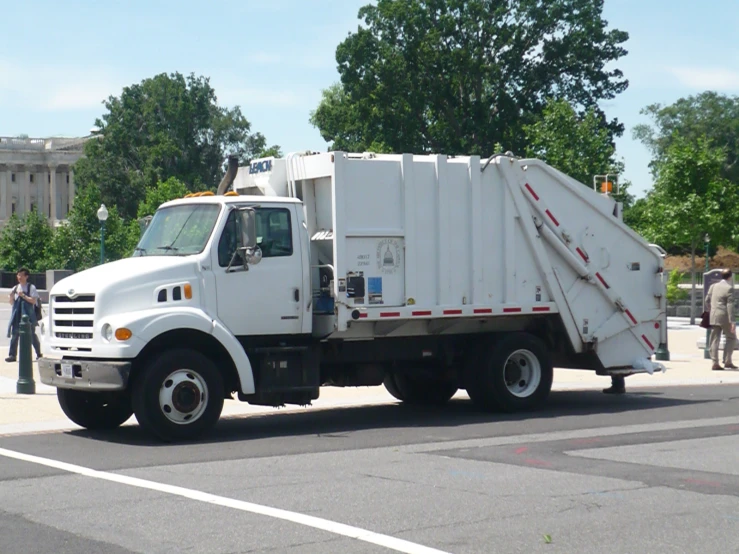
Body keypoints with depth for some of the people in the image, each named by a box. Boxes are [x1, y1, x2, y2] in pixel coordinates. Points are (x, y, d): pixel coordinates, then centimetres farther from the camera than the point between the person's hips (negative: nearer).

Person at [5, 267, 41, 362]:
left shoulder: (31, 287, -2)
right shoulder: (15, 288, 13)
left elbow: (33, 301, -11)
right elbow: (12, 302, 15)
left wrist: (23, 296, -17)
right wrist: (11, 296, -5)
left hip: (28, 314, -4)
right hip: (17, 314, 4)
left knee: (32, 334, 2)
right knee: (14, 334, -2)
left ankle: (39, 354, 15)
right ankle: (12, 355, -2)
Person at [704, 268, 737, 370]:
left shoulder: (713, 286, 9)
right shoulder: (729, 288, -9)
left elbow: (706, 301, 13)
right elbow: (730, 305, -14)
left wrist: (709, 311, 31)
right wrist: (732, 321, -14)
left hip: (713, 317, 5)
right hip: (725, 317, -5)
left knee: (715, 340, 5)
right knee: (731, 338, 10)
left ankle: (715, 363, -1)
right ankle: (727, 361, 2)